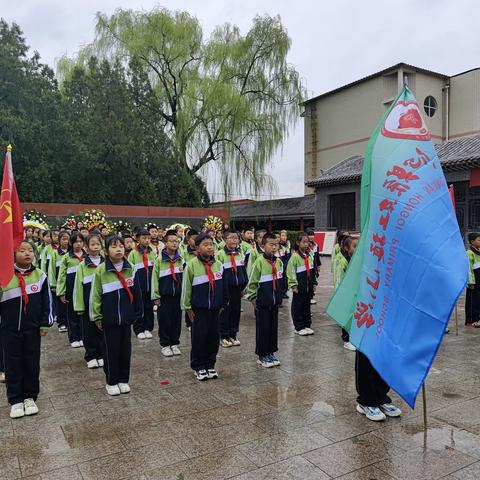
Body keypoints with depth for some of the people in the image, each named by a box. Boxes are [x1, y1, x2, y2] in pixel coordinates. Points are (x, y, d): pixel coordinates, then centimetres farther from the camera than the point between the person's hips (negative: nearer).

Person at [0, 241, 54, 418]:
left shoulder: (40, 275, -3)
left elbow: (47, 301, 3)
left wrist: (45, 324, 2)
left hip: (32, 329, 1)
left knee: (32, 363, 10)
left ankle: (30, 397, 26)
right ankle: (15, 400, 22)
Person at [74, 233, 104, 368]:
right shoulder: (83, 265, -2)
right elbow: (78, 286, -3)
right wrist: (79, 306, -6)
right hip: (88, 303, -1)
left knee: (102, 329, 9)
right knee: (89, 331, 7)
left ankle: (101, 355, 23)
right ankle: (91, 356, 21)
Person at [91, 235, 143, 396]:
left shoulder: (130, 269, 0)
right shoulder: (101, 270, -9)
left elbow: (136, 293, 6)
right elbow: (96, 295, -4)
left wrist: (138, 313, 7)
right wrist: (97, 317, -3)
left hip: (126, 317, 3)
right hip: (109, 318, -3)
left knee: (125, 349, 12)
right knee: (111, 350, 7)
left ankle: (123, 380, 28)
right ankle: (111, 381, 24)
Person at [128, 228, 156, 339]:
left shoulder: (152, 252, 9)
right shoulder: (133, 253, -2)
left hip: (150, 284, 3)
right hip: (138, 284, -3)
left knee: (149, 307, 9)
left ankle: (148, 328, 20)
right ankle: (139, 330, 15)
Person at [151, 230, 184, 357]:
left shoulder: (180, 259, 4)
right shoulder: (160, 259, -6)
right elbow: (155, 278, -6)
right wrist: (156, 296, -7)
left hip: (178, 294, 3)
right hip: (164, 295, -3)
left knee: (177, 319, 10)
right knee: (164, 320, 4)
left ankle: (174, 344, 24)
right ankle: (165, 345, 18)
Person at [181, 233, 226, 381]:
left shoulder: (218, 265, 3)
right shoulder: (192, 265, -10)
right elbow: (186, 287, -5)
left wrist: (223, 304, 13)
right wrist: (187, 307, -3)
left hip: (215, 308, 4)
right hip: (199, 308, -4)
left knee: (214, 336, 9)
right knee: (199, 337, 3)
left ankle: (210, 365, 25)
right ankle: (198, 366, 19)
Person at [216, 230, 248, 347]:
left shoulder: (240, 253, 8)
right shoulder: (221, 254, -9)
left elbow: (244, 271, 13)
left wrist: (243, 286, 11)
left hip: (237, 287, 6)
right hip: (226, 288, -5)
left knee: (236, 311, 11)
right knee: (225, 312, 3)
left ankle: (233, 335, 23)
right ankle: (224, 336, 14)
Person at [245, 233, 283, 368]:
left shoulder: (278, 262, 3)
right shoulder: (259, 261, -14)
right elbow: (252, 282, -10)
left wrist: (280, 296, 14)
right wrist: (253, 298, -8)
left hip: (275, 302, 6)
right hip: (262, 302, -6)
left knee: (274, 327, 13)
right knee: (263, 329, 5)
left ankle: (270, 353, 27)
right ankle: (262, 356, 18)